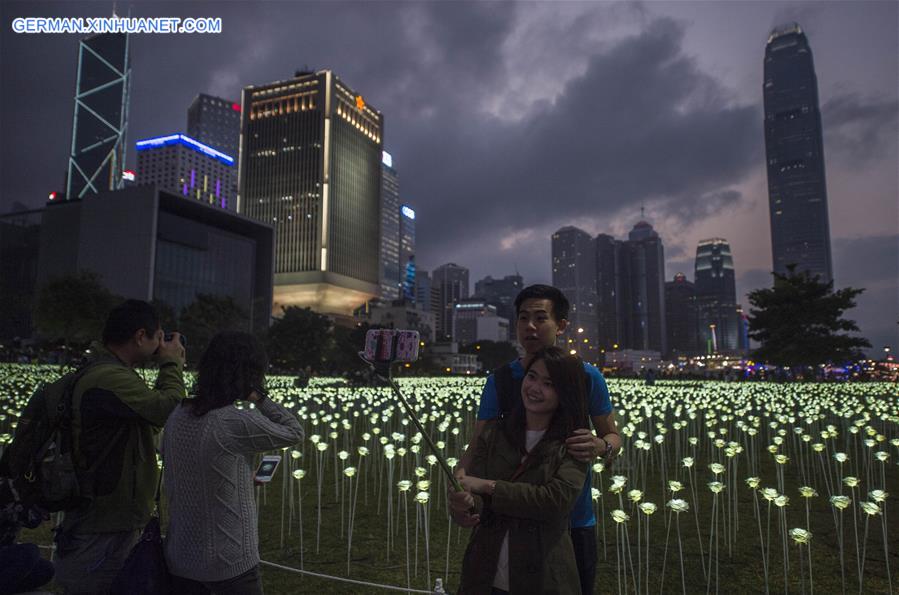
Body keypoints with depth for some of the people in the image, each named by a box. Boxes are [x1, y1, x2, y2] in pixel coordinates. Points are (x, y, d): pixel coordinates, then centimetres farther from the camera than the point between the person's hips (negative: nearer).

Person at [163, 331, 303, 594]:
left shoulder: (177, 417, -2)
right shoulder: (237, 423, -22)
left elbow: (171, 486, 10)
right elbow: (294, 432, -7)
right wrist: (258, 396, -11)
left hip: (180, 558, 6)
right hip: (229, 563, -6)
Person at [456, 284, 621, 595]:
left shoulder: (587, 377, -9)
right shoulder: (500, 379, -9)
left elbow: (613, 436, 2)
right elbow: (476, 449, -10)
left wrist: (600, 447, -23)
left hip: (575, 520, 0)